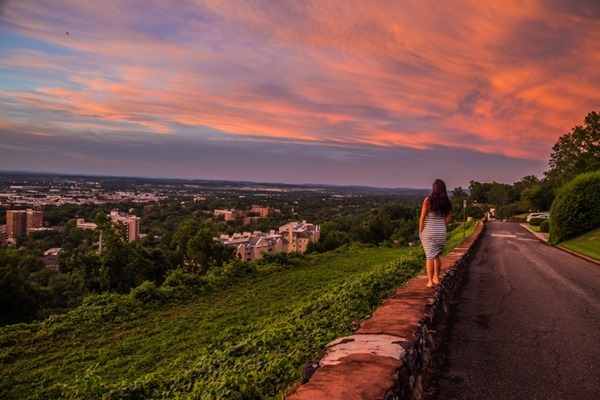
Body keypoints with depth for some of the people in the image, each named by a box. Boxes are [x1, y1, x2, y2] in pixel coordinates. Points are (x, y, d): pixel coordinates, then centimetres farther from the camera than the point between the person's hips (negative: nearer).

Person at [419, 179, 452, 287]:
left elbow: (422, 217, -10)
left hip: (428, 231, -4)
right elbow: (447, 219, 4)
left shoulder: (428, 200, -12)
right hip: (441, 231, 4)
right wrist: (443, 231, 15)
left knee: (429, 256, 1)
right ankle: (436, 278, 27)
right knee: (436, 255, 19)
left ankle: (430, 281, 0)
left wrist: (420, 231, -1)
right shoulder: (447, 202, 0)